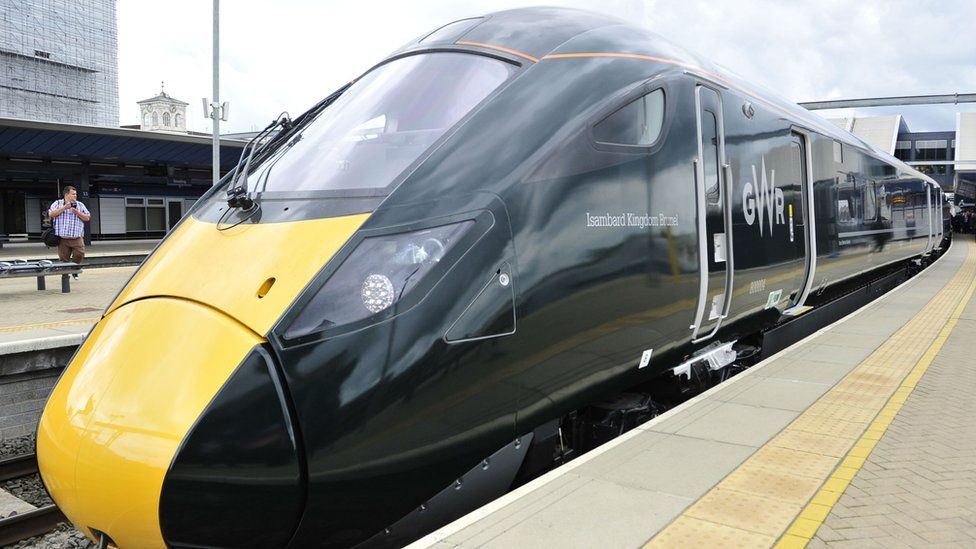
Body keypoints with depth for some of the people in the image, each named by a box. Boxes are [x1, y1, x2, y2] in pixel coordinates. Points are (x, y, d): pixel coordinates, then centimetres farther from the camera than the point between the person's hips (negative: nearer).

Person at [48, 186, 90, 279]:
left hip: (77, 238, 1)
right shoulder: (57, 203, 9)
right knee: (64, 258, 2)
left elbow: (87, 218, 7)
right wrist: (64, 207, -11)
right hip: (62, 239, -1)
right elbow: (51, 214, -6)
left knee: (80, 254, -13)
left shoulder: (80, 205, 12)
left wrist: (77, 212, -8)